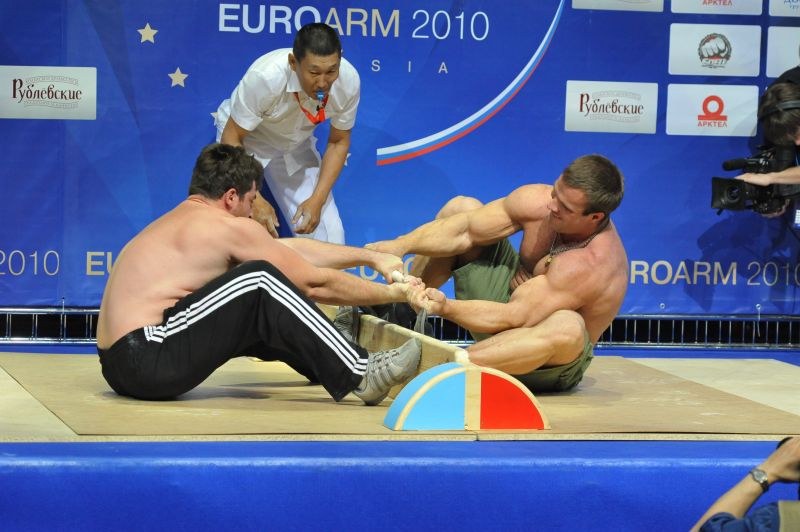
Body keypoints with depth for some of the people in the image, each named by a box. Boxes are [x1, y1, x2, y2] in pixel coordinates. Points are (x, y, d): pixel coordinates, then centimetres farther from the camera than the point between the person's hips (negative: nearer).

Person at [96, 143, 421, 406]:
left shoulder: (184, 220, 21)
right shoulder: (229, 227, -6)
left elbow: (293, 249, 25)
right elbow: (314, 284, -2)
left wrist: (371, 257, 27)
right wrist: (391, 293, 10)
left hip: (121, 367, 10)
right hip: (149, 362, -10)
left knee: (254, 314, 24)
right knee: (261, 280, -11)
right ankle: (361, 376, -10)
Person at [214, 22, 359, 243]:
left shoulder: (349, 81, -25)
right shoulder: (265, 77, -37)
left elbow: (339, 142, -8)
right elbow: (231, 138, -26)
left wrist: (317, 200, -18)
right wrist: (254, 200, -33)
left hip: (295, 147, 4)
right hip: (247, 141, -4)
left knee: (328, 235, -8)